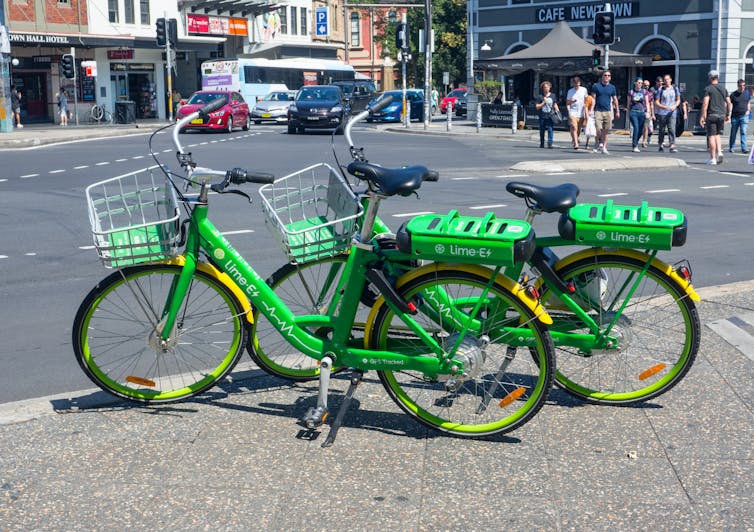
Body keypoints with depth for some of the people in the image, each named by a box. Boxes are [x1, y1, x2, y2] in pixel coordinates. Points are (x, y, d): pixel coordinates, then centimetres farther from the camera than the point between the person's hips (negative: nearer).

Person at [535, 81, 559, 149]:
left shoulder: (552, 96, 9)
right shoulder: (540, 97, 2)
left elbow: (555, 105, 20)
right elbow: (537, 107, 0)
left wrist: (558, 111, 8)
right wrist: (543, 103, -11)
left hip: (550, 116, 0)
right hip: (542, 117, 0)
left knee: (550, 130, -11)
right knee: (542, 131, 9)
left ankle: (550, 144, -13)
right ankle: (542, 144, 22)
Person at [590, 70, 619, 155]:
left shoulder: (612, 87, 11)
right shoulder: (596, 86, 3)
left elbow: (615, 99, 18)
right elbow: (593, 99, 1)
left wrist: (617, 111, 16)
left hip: (608, 111, 3)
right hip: (598, 111, -3)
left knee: (606, 131, 3)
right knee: (598, 129, -12)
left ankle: (604, 148, 10)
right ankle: (598, 145, 7)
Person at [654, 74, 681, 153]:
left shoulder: (675, 89, 9)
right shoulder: (660, 89, 3)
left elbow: (678, 100, 16)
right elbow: (656, 102, 3)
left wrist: (675, 106, -4)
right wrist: (662, 106, -17)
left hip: (672, 113, 1)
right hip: (662, 113, -1)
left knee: (672, 129, -12)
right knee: (661, 130, 7)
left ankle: (672, 145, -17)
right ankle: (660, 145, 21)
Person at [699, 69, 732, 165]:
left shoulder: (708, 89, -5)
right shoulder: (723, 89, 11)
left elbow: (705, 103, -14)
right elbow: (729, 103, 11)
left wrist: (703, 116, -13)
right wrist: (728, 115, 20)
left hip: (711, 115, -5)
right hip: (721, 115, 5)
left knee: (711, 136, -2)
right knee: (717, 135, 19)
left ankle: (713, 158, -2)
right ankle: (719, 152, -1)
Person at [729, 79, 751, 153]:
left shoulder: (747, 93, 7)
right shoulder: (733, 94, -2)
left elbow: (749, 102, 20)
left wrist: (748, 110, 5)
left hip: (744, 116, 1)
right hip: (735, 116, -1)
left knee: (743, 132, -9)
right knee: (733, 133, 7)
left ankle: (744, 148, -10)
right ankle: (731, 148, 21)